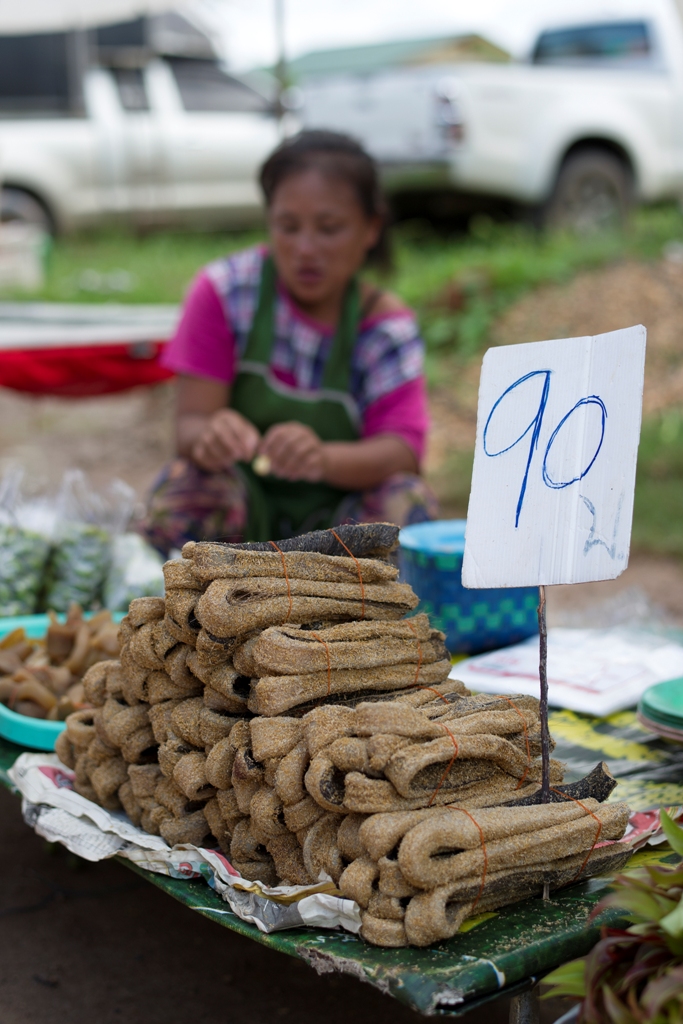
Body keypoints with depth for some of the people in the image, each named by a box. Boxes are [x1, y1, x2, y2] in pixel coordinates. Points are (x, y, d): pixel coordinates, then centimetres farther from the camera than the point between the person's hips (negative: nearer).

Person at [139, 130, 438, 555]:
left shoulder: (386, 324, -6)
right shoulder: (225, 291, -8)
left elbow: (402, 451, -19)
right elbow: (190, 422, -14)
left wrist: (324, 459, -42)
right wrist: (208, 437, -41)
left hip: (337, 521, 1)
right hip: (243, 513, -1)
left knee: (408, 501, -28)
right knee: (182, 484, -32)